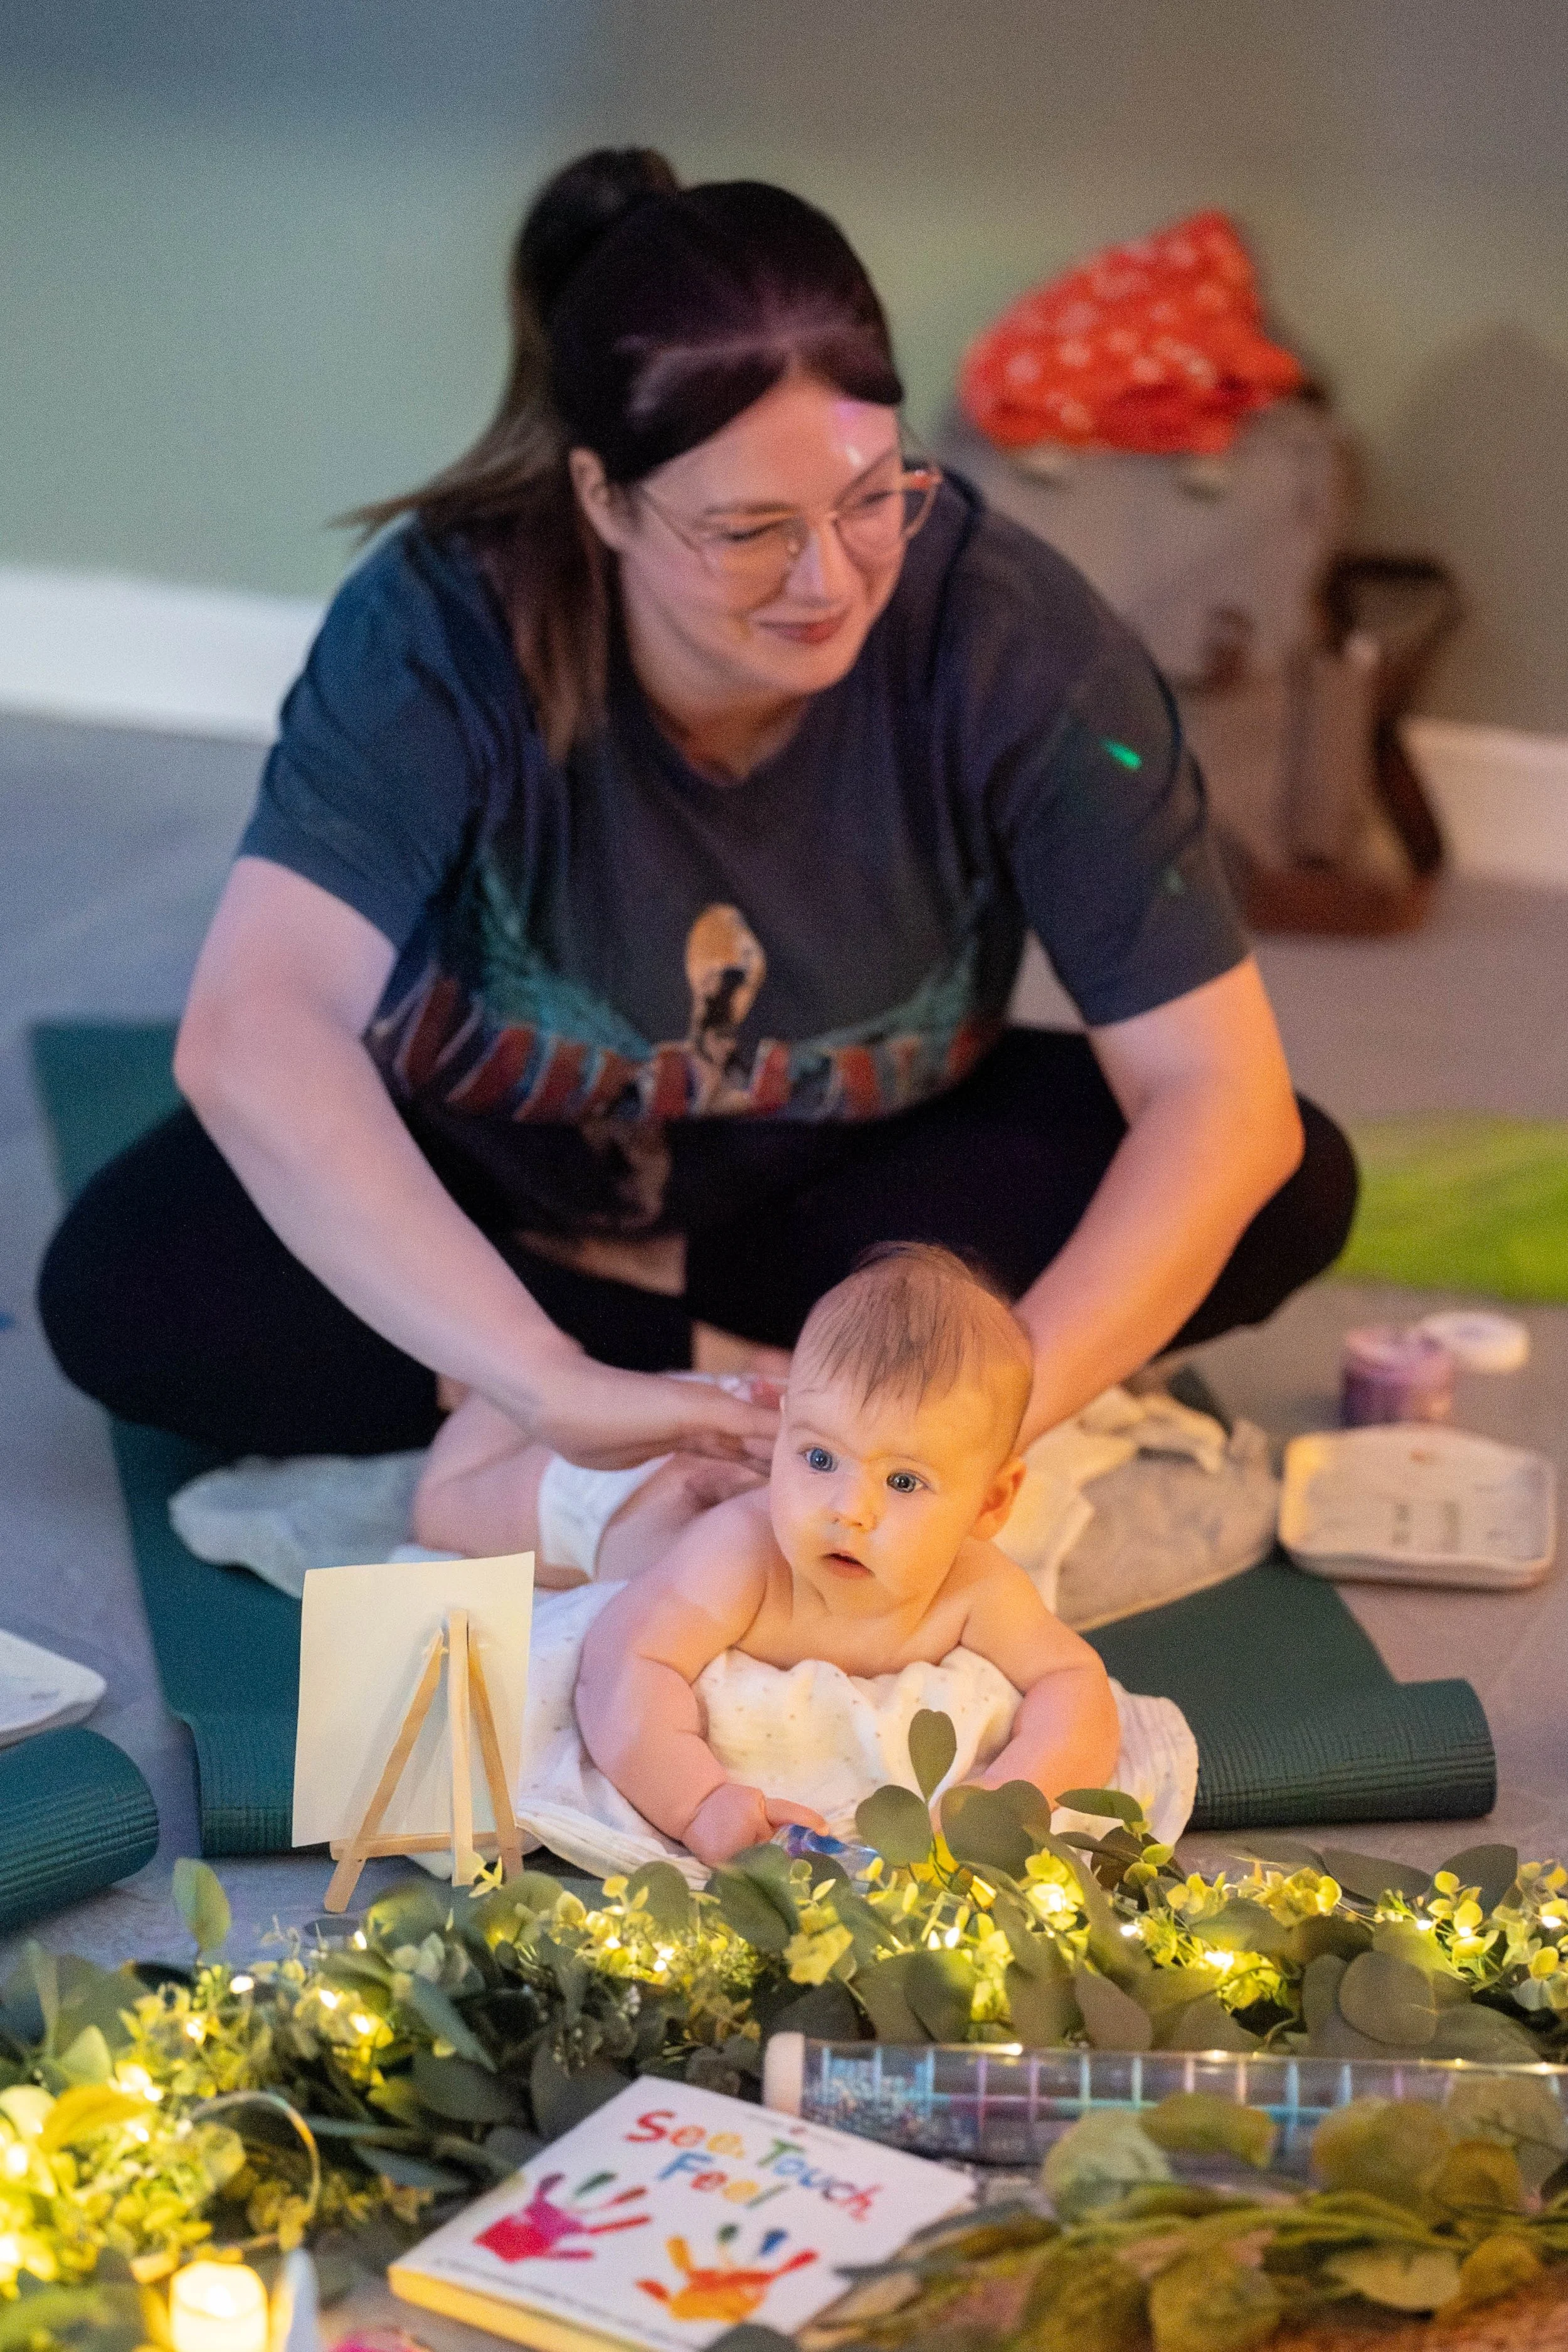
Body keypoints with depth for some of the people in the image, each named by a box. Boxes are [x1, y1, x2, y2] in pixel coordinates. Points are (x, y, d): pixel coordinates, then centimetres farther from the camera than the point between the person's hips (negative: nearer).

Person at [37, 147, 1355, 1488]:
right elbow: (251, 1037, -42)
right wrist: (551, 1386, -53)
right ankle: (740, 1345, -19)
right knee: (116, 1292, -27)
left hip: (852, 1172, 2)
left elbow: (1224, 1097, -26)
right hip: (495, 1175, -1)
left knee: (1294, 1191, -22)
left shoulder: (1010, 638, -25)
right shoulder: (440, 624, -28)